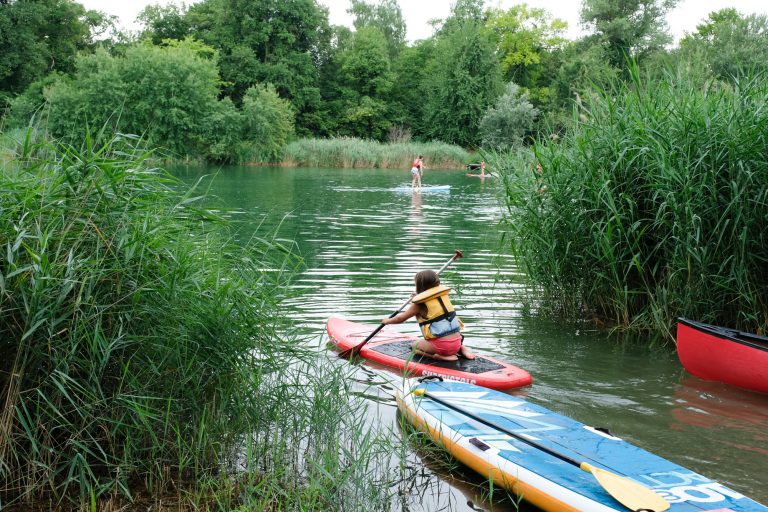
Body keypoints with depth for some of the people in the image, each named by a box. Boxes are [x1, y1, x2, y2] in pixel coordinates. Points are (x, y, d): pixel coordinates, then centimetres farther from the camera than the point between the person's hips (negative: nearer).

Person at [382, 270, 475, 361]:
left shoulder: (420, 304, -6)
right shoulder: (444, 295, 9)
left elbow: (401, 318, 7)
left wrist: (387, 321, 25)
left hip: (442, 345, -6)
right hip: (457, 342, 6)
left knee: (415, 345, 16)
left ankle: (439, 356, -9)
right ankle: (461, 349, 11)